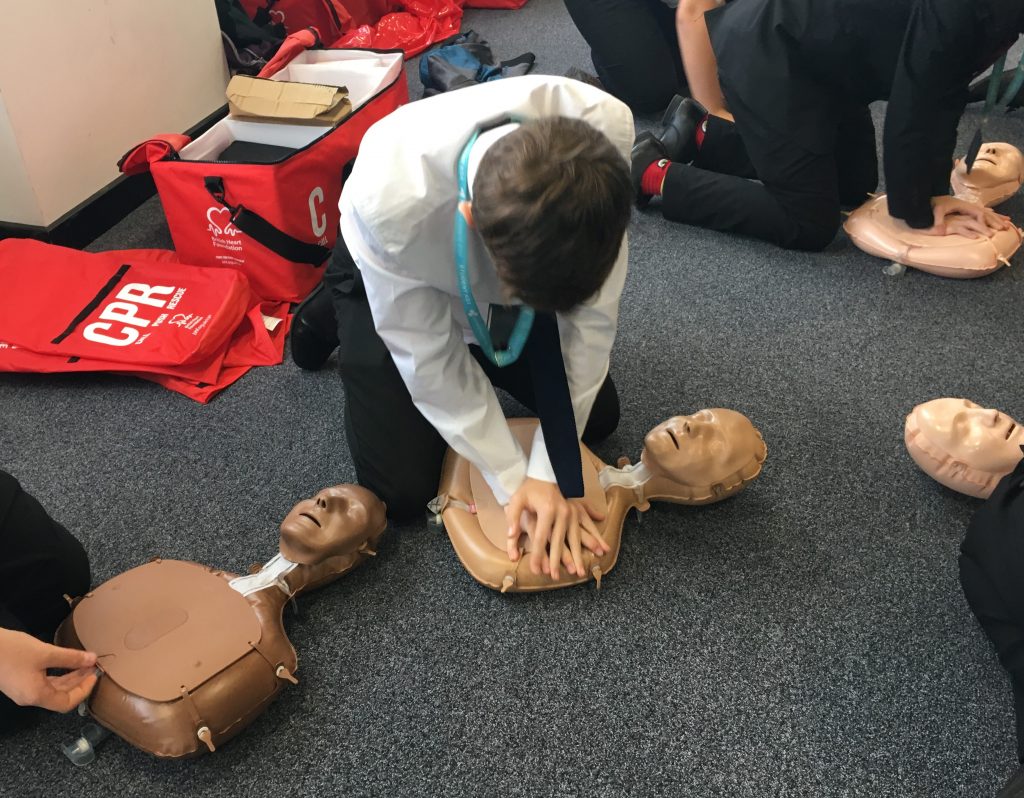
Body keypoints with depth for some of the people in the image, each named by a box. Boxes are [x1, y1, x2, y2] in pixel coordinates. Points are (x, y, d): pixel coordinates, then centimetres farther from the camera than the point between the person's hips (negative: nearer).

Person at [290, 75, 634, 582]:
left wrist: (550, 471, -23)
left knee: (595, 416, 7)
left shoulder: (605, 128, -37)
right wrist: (516, 480, -21)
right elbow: (428, 357, -26)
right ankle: (335, 314, 17)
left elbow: (591, 314, -25)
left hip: (512, 251, 3)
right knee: (402, 491, -4)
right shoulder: (393, 197, -43)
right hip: (390, 282, -3)